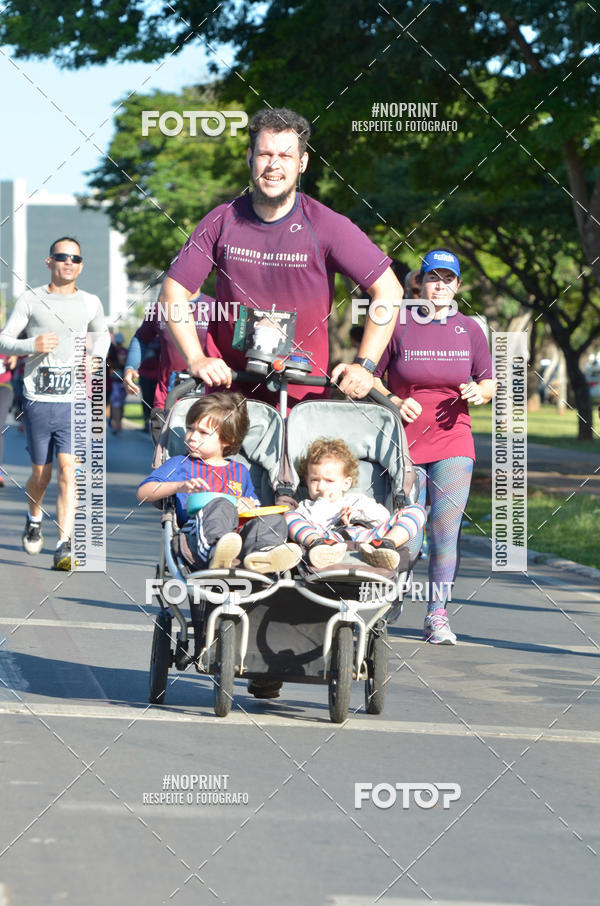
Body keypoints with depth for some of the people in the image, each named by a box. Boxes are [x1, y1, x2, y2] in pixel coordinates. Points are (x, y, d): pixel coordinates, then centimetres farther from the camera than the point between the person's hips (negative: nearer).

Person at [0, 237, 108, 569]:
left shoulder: (90, 303, 10)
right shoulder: (30, 300, 2)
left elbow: (101, 334, 29)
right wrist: (31, 345, -17)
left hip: (75, 402, 1)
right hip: (38, 400, -1)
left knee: (68, 470, -13)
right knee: (41, 474, 9)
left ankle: (64, 546, -17)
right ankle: (34, 518, 41)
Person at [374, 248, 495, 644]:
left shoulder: (469, 329, 7)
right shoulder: (398, 326, -1)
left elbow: (489, 383, 13)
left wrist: (478, 392, -9)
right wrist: (395, 401, -13)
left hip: (453, 441, 1)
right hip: (404, 443, -1)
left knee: (446, 530, -8)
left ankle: (438, 615, -1)